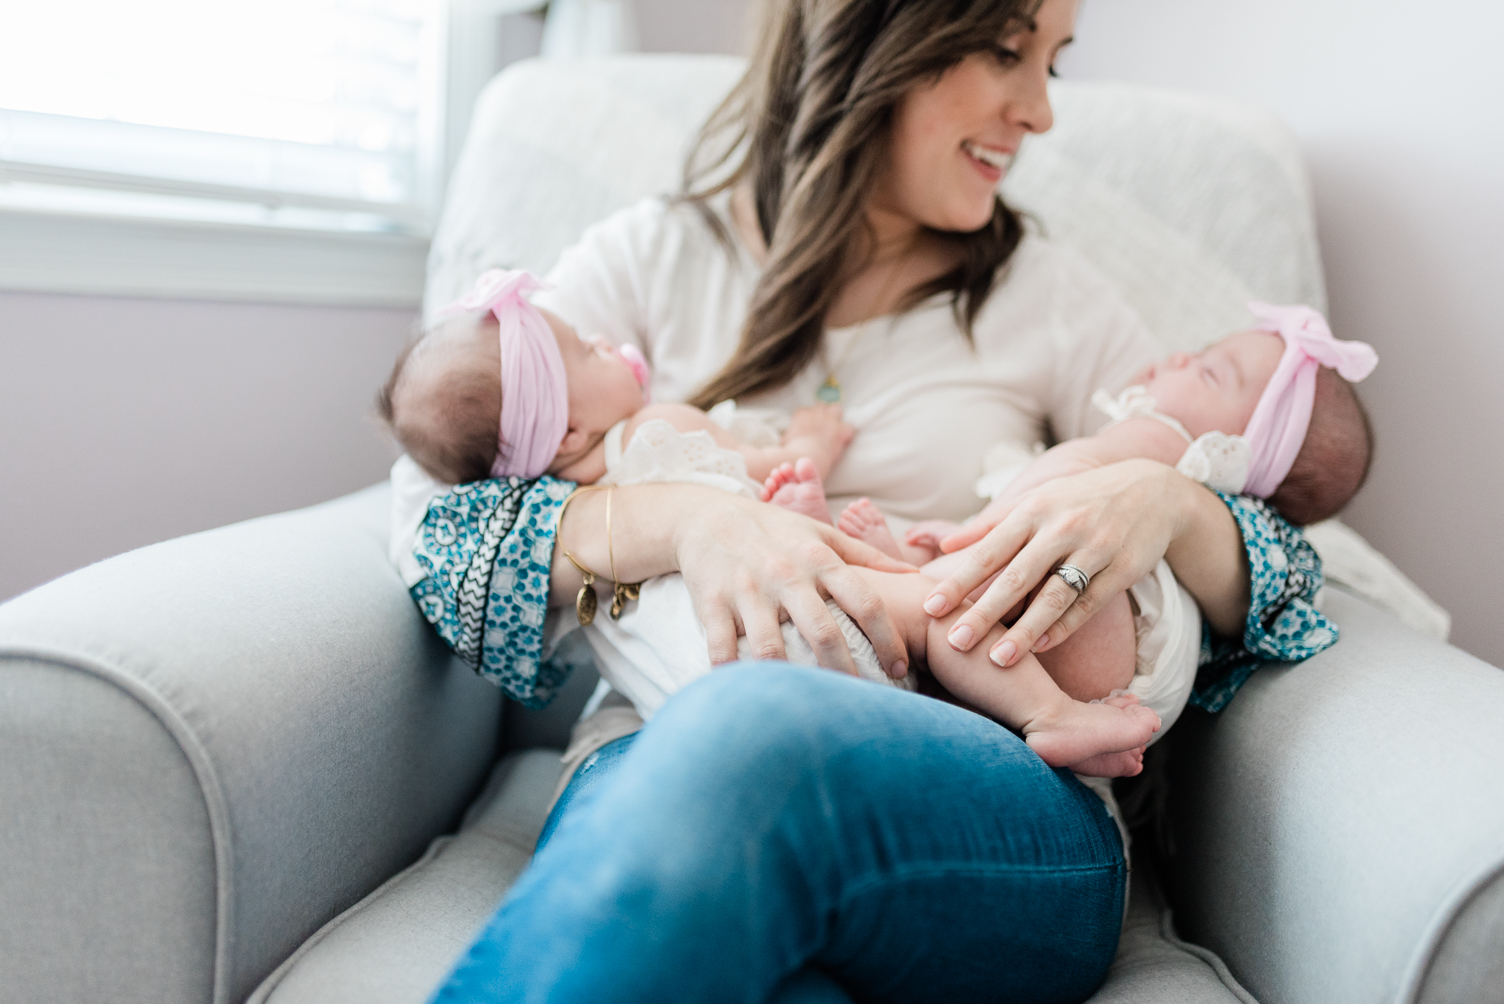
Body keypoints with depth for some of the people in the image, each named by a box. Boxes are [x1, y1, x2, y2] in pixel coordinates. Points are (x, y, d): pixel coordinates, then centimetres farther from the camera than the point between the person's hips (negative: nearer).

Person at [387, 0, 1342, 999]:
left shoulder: (1056, 300, 17)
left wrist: (1170, 502, -8)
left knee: (746, 729, -35)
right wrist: (681, 518, -16)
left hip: (991, 822, 2)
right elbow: (431, 505, 3)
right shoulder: (649, 259, 13)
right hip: (652, 767, -1)